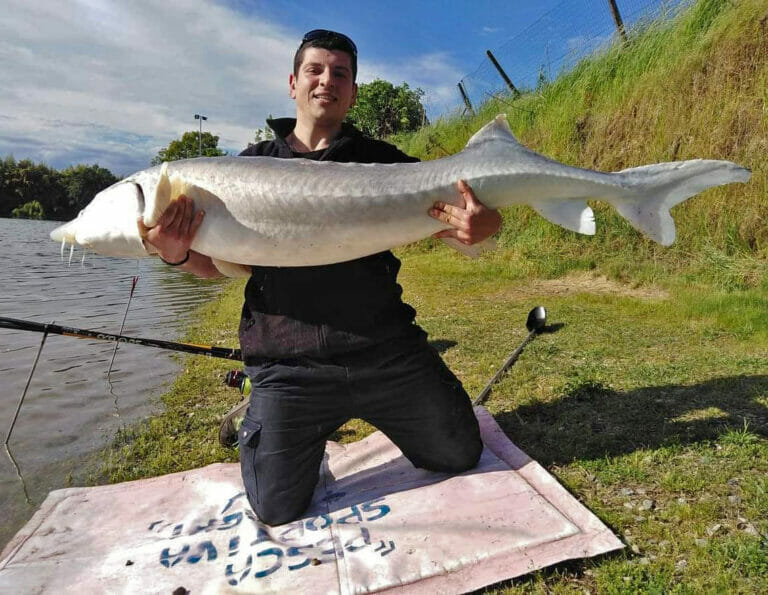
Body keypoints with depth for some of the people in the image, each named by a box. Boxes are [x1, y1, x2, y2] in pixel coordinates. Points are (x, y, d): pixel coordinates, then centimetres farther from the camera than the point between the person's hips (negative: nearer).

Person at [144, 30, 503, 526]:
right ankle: (309, 438, 33)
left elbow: (451, 220, -3)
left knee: (462, 457, 12)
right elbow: (220, 264, 8)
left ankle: (377, 415, 37)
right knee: (277, 509, 2)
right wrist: (177, 253, -16)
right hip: (288, 367, 0)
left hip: (388, 351, 1)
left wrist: (482, 226, -28)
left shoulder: (383, 160, 6)